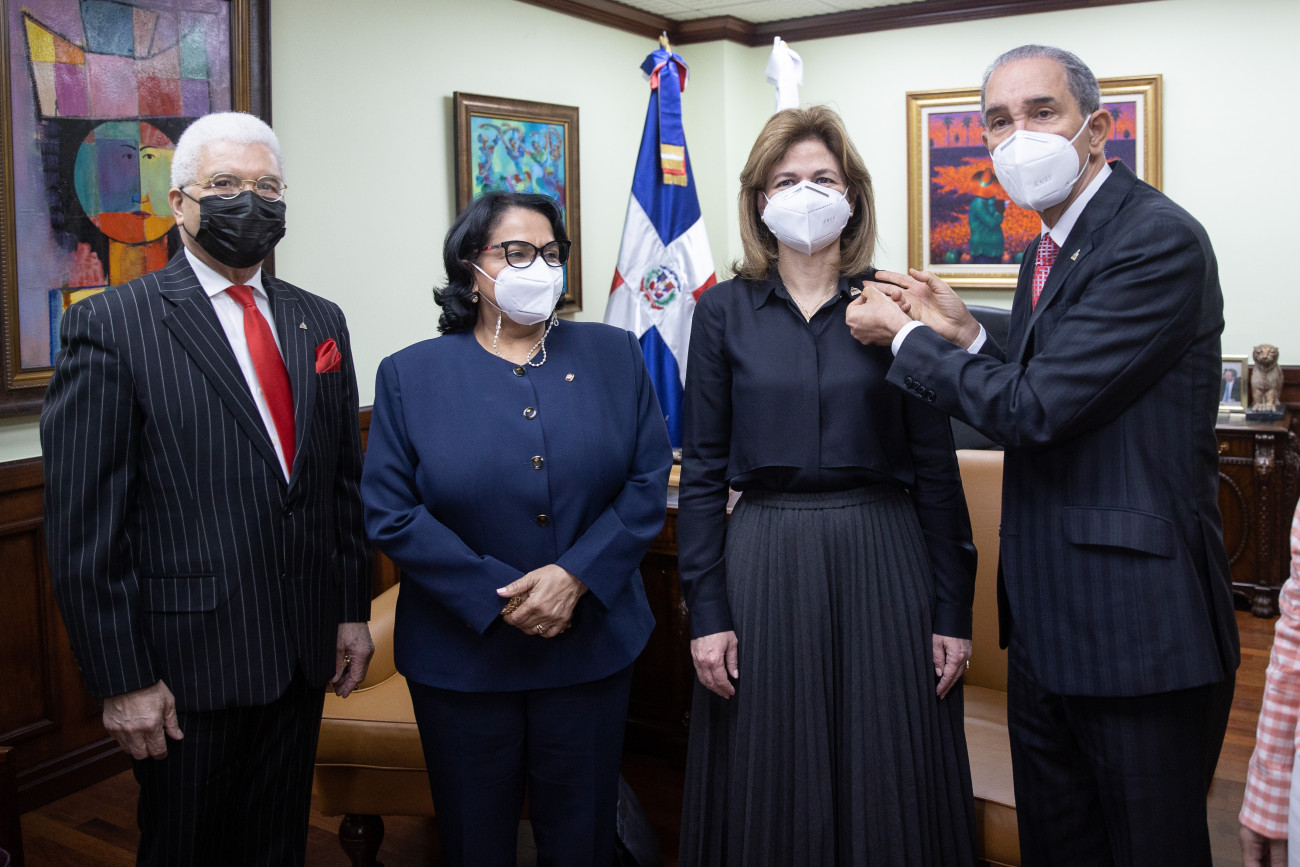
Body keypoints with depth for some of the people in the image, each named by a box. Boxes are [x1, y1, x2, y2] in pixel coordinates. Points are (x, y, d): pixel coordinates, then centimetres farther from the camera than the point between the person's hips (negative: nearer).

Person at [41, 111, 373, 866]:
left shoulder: (320, 322, 8)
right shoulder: (112, 326, -10)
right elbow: (83, 524, -11)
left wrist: (353, 610, 9)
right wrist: (123, 678, -12)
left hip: (303, 655, 5)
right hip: (189, 662, -4)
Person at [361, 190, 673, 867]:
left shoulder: (614, 356, 2)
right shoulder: (410, 375, -2)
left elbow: (649, 482, -3)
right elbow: (390, 514, -8)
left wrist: (575, 576, -16)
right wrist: (499, 598, -16)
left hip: (592, 648, 1)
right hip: (461, 654, -1)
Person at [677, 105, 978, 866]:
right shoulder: (725, 311, 3)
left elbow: (935, 466, 3)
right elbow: (702, 470, 1)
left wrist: (953, 611, 0)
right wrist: (706, 611, -4)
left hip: (882, 559, 0)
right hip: (765, 559, 0)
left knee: (890, 776, 8)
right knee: (772, 783, 9)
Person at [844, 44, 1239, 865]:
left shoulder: (1160, 241, -17)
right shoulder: (1050, 249, 12)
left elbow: (1035, 408, -23)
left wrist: (905, 335, -10)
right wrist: (964, 336, 0)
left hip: (1139, 624, -9)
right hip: (1048, 619, 9)